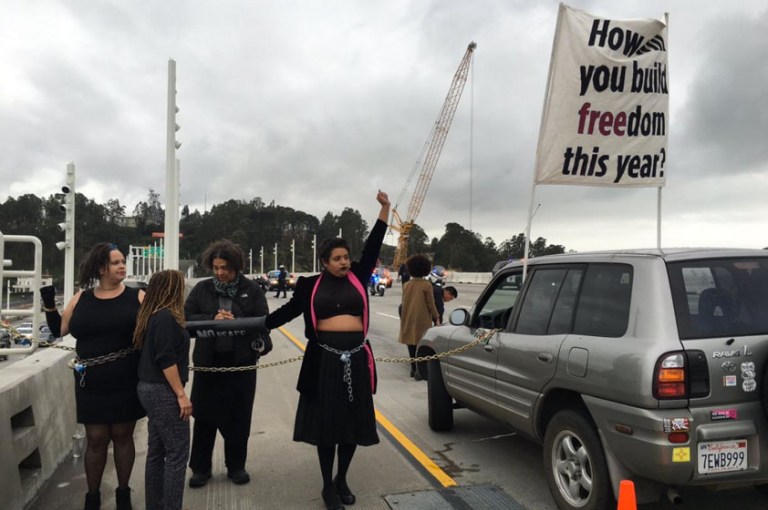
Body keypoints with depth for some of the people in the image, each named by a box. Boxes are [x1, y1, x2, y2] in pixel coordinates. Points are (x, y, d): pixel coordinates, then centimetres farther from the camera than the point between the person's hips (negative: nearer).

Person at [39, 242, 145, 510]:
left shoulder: (137, 297, -4)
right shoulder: (81, 299, 4)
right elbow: (59, 330, 10)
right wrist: (49, 306, -4)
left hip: (127, 383, -1)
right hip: (91, 384, 2)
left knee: (123, 436, 12)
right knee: (96, 439, 9)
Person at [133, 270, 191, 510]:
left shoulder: (153, 316, 11)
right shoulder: (166, 317, -17)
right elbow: (166, 360, -22)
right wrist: (181, 394, -18)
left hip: (152, 389, 10)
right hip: (163, 392, -10)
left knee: (157, 451, 15)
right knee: (177, 453, -2)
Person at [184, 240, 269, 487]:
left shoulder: (251, 289, 0)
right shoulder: (202, 288, 3)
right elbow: (186, 317, -2)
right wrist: (212, 320, -17)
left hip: (241, 362, 0)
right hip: (208, 361, 1)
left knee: (239, 417, 10)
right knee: (205, 415, 9)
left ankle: (236, 466, 27)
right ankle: (201, 468, 25)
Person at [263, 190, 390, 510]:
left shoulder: (358, 277, 7)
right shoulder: (311, 285, 5)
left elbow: (373, 245, 4)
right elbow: (289, 310, 7)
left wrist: (385, 208, -1)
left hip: (356, 357, 2)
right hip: (324, 358, -1)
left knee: (353, 422, 10)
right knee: (326, 422, 6)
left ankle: (342, 480, 30)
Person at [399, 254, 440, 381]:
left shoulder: (406, 285, 6)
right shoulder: (426, 285, -11)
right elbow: (431, 304, -8)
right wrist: (436, 318, 3)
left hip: (408, 320, 5)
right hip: (422, 320, -5)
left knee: (412, 345, 14)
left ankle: (413, 368, 22)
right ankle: (419, 371, -3)